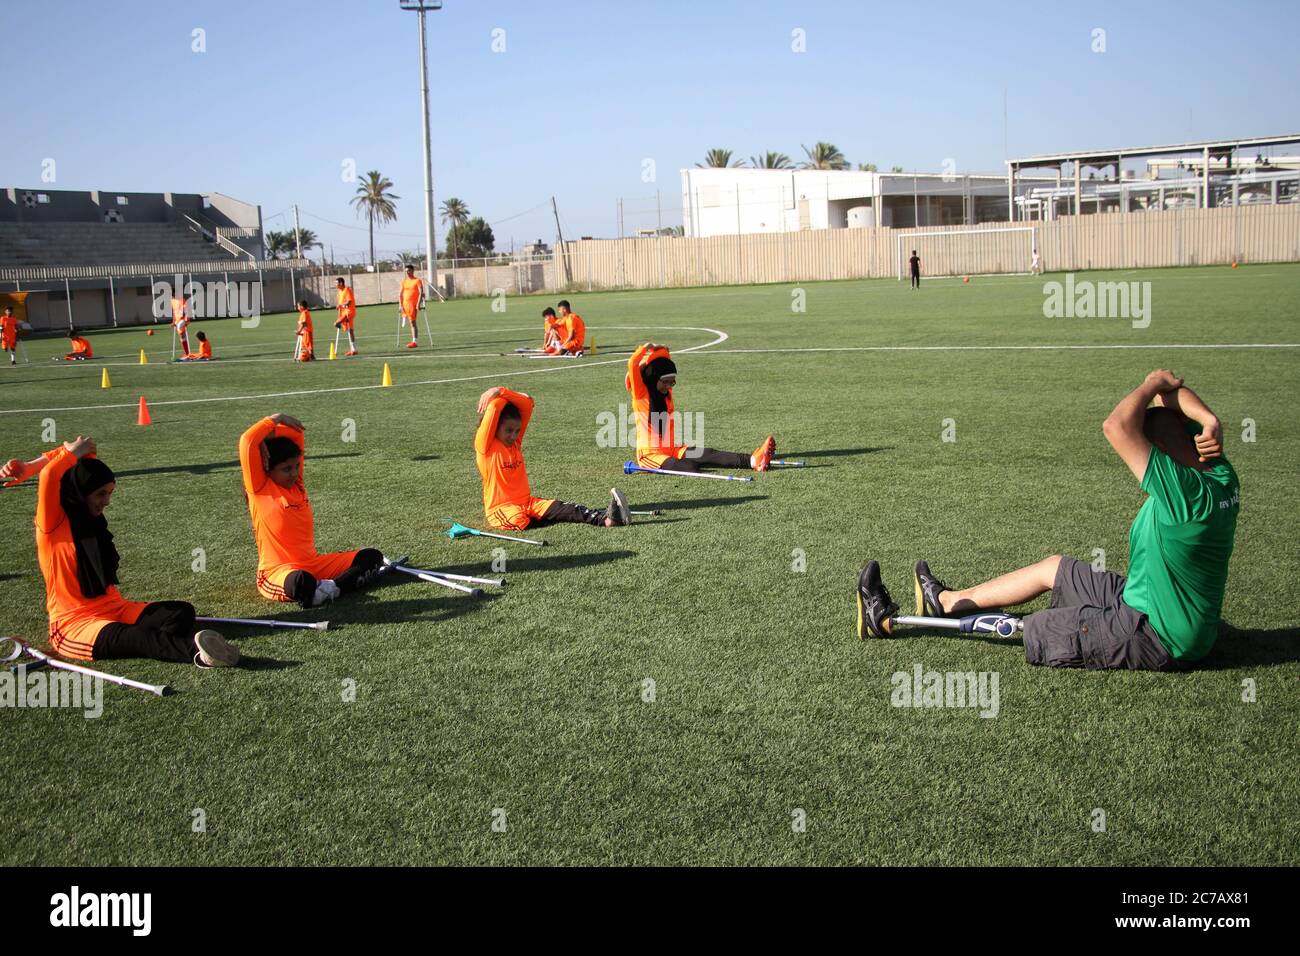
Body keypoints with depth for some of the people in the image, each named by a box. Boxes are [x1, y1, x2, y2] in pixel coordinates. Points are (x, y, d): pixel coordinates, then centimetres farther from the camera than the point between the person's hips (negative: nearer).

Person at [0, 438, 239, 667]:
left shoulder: (91, 522, 17)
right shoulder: (53, 525, -9)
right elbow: (48, 475, -20)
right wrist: (73, 452, -4)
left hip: (116, 610, 8)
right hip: (73, 625, -8)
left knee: (182, 612, -16)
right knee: (131, 638, -38)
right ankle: (193, 650, -65)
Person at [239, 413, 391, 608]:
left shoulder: (296, 484, 10)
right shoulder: (259, 489, -8)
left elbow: (296, 434, 15)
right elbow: (247, 442, -21)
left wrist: (282, 425, -4)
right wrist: (275, 420, -9)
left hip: (314, 563, 8)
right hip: (279, 571, -8)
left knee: (371, 556, -2)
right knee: (300, 582, -43)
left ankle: (331, 588, -22)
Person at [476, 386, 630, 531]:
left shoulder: (515, 442, 12)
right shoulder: (485, 445, -8)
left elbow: (527, 404, 5)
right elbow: (494, 407, -21)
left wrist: (502, 392, -4)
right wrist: (498, 395, -2)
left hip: (527, 502, 7)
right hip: (501, 508, -7)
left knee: (563, 508, -18)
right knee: (521, 521, -39)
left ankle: (605, 517, -39)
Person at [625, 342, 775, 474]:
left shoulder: (666, 395, 14)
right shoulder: (641, 395, -7)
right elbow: (632, 365, -20)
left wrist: (663, 351, 9)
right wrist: (646, 347, -8)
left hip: (672, 450, 6)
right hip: (649, 454, -6)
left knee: (708, 454, -17)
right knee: (687, 467, -34)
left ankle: (752, 461, -36)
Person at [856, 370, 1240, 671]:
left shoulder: (1187, 492, -33)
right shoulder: (1219, 474, -3)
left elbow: (1116, 427, -37)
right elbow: (1168, 391, 4)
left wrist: (1153, 385, -17)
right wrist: (1209, 419, -16)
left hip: (1155, 637, -10)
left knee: (1028, 629, -1)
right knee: (1053, 568, 19)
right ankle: (945, 600, 35)